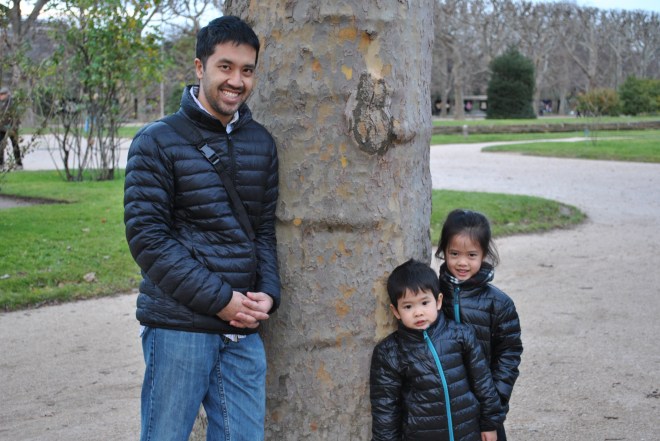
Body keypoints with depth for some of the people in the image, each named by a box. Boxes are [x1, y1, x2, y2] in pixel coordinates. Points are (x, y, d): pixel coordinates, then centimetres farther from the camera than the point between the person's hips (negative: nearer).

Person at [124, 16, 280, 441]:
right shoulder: (158, 141, -4)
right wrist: (219, 299, -14)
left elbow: (266, 227, 14)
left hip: (244, 330, 5)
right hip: (179, 326, -4)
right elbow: (146, 235, -11)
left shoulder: (262, 142, 11)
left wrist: (268, 294, -4)